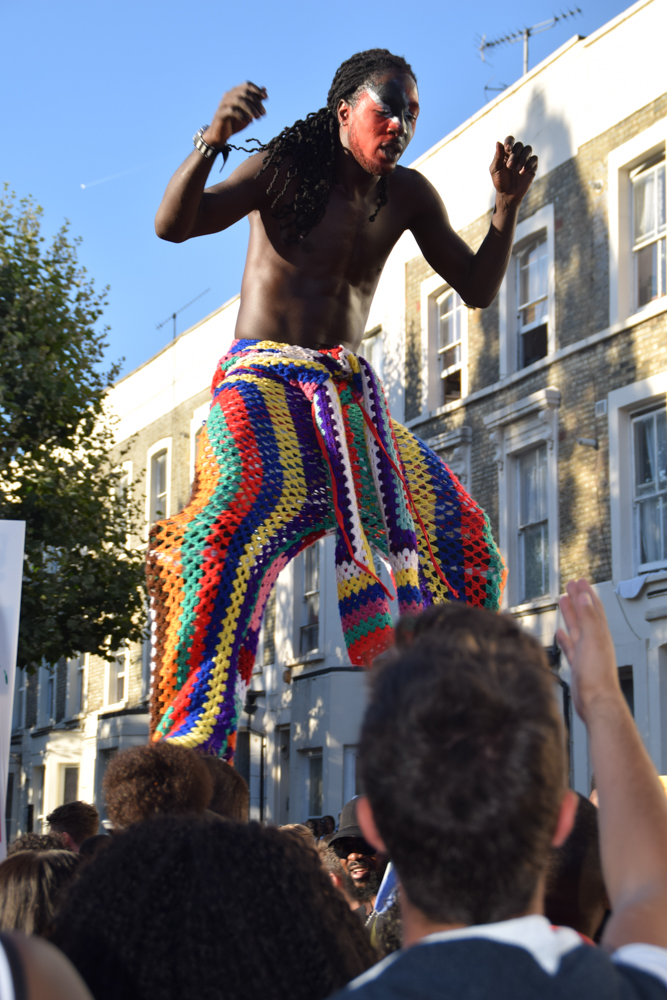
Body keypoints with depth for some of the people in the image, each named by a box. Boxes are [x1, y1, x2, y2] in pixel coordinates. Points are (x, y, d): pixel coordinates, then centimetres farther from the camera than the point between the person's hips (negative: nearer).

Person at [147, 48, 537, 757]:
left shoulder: (407, 195, 8)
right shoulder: (287, 168, -6)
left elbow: (478, 290, 10)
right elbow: (172, 224, -17)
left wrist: (507, 205, -5)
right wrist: (210, 141, -34)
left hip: (350, 397, 6)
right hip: (262, 381, -6)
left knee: (457, 532, 0)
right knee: (243, 511, -34)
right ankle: (193, 738, -35)